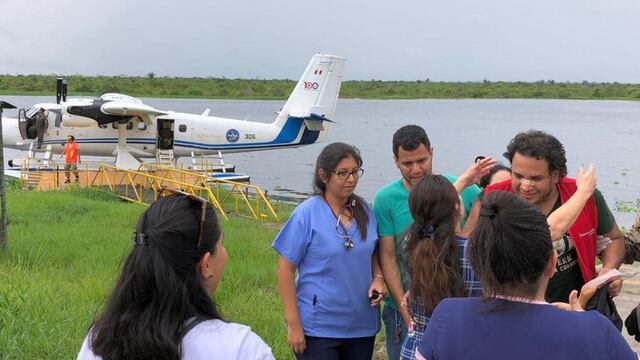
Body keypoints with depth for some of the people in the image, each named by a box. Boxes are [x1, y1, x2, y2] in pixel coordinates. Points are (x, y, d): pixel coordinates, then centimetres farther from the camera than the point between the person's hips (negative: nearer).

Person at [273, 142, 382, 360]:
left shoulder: (364, 211, 3)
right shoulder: (306, 214, -11)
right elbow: (286, 270, -10)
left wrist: (378, 279, -4)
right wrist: (293, 324, -12)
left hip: (362, 325, 5)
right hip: (318, 328, -5)